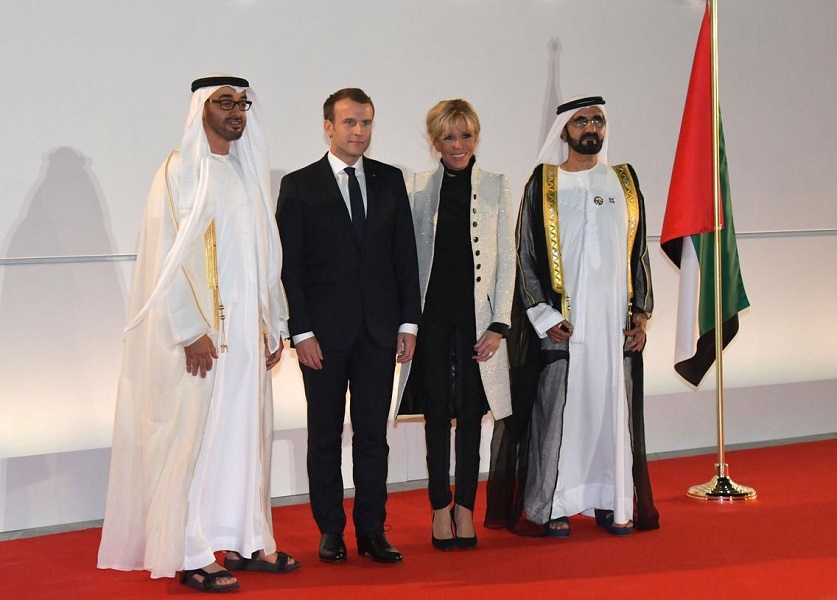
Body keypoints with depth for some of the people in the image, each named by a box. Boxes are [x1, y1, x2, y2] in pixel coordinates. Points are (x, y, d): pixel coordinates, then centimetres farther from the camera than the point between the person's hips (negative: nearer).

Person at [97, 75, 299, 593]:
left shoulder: (250, 173, 14)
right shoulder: (181, 172, -6)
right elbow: (169, 257, -12)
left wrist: (273, 327, 12)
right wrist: (192, 331, -18)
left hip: (248, 331, 7)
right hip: (201, 332, -7)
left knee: (247, 432, 9)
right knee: (195, 433, -4)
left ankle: (245, 541, 18)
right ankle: (192, 554, 3)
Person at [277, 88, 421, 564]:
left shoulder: (390, 181, 9)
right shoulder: (299, 185, 0)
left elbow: (405, 254, 9)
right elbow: (290, 265, -3)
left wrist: (409, 322, 2)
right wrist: (301, 331, -10)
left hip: (379, 329, 2)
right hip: (324, 332, -2)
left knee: (373, 434, 6)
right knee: (326, 436, 6)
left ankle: (372, 531, 12)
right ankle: (331, 531, 15)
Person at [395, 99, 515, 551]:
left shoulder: (496, 187, 5)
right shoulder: (418, 188, 5)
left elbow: (506, 260, 3)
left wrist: (498, 324, -4)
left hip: (476, 314, 0)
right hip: (432, 313, 0)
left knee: (470, 414, 4)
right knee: (437, 413, 3)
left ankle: (464, 508, 13)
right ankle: (441, 509, 12)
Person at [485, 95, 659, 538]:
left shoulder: (624, 182, 11)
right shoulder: (543, 184, 1)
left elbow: (638, 252, 13)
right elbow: (525, 255, -1)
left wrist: (642, 311, 5)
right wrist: (544, 316, -10)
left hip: (614, 319, 3)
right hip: (559, 321, -3)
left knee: (613, 405, 6)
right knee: (557, 407, -1)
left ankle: (612, 501, 15)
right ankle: (553, 506, 7)